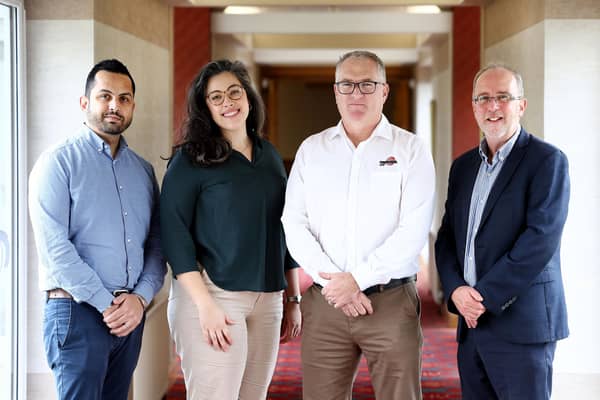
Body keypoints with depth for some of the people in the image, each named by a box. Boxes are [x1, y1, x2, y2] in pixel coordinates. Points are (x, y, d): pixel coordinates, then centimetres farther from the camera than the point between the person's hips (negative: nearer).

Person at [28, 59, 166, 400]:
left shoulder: (143, 170, 14)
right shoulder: (59, 162, -3)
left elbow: (157, 245, 10)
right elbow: (54, 246, -13)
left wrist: (140, 298, -7)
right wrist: (107, 304, -14)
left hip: (131, 316, 5)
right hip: (78, 311, -5)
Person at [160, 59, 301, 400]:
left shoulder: (270, 155, 13)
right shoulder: (191, 159, -3)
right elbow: (175, 233, -9)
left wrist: (294, 299, 14)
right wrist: (205, 305, -16)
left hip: (268, 300, 5)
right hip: (213, 296, -5)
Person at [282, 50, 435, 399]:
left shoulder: (411, 149, 1)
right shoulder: (311, 150, 10)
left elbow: (413, 231, -8)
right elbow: (295, 226, 4)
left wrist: (357, 279, -12)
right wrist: (333, 283, -8)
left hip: (392, 301, -2)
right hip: (325, 301, 2)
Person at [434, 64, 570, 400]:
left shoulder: (547, 160, -6)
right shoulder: (463, 166, 15)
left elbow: (541, 239, -16)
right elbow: (447, 237, 12)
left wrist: (486, 296, -16)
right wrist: (456, 290, -6)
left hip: (521, 323, -6)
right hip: (472, 322, 6)